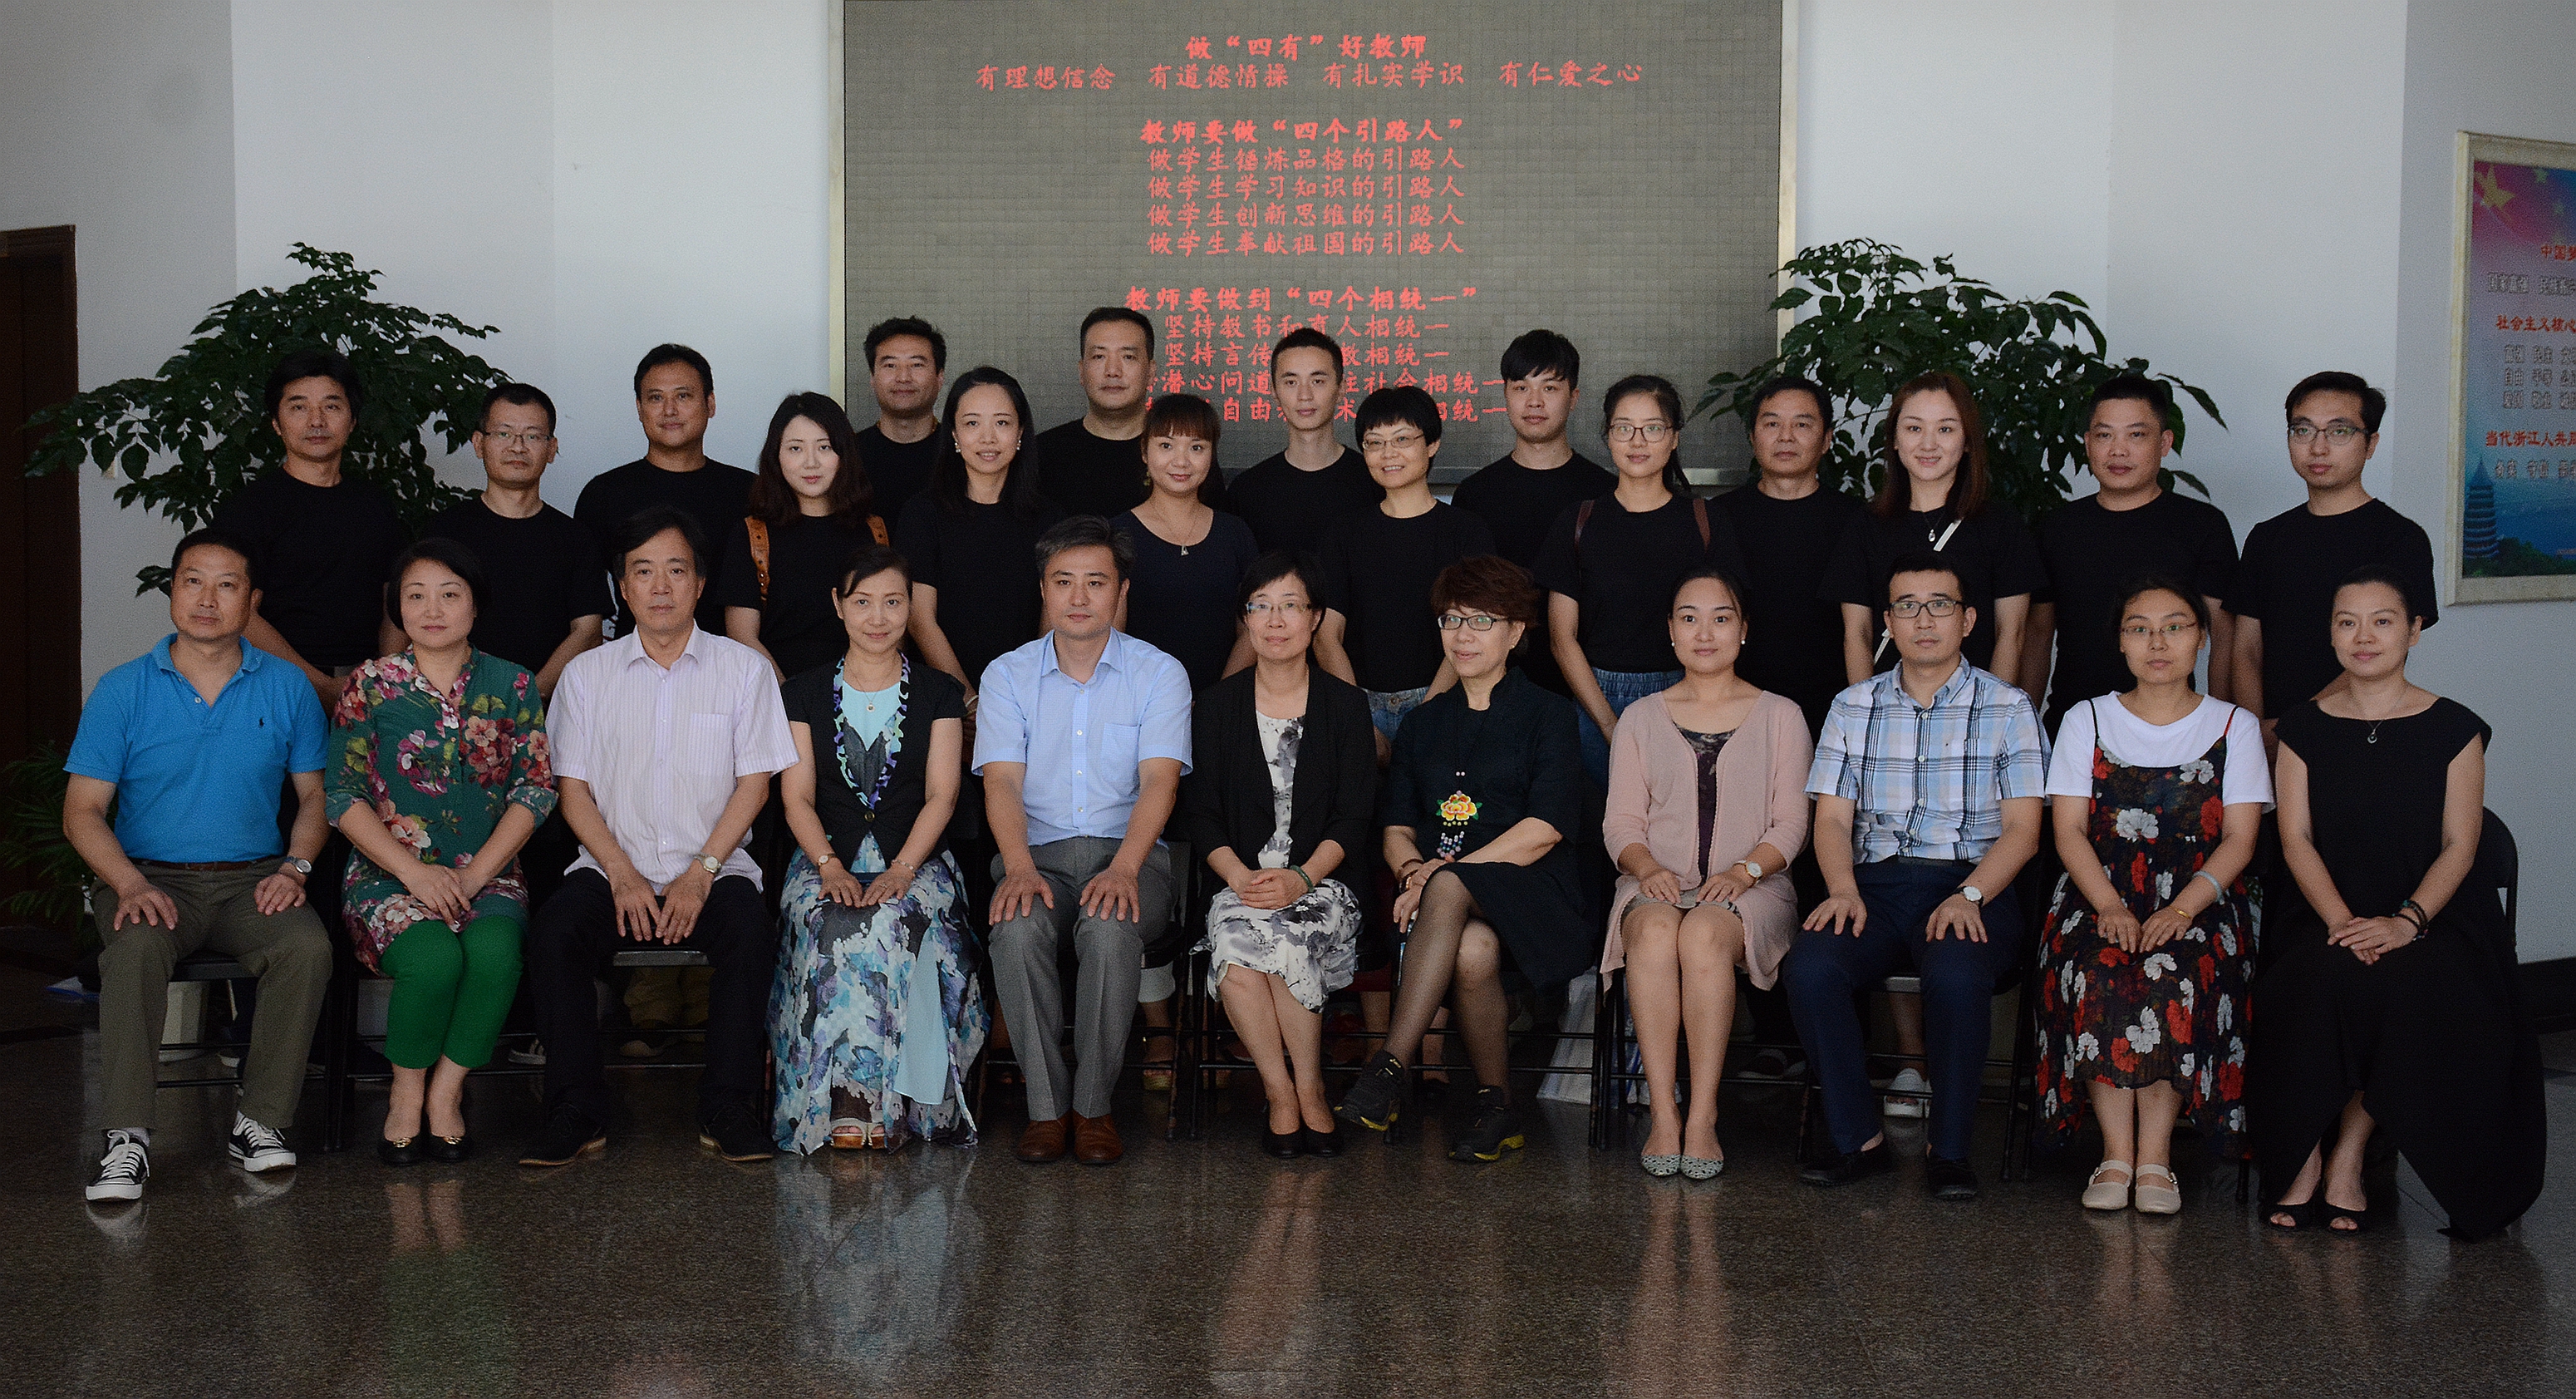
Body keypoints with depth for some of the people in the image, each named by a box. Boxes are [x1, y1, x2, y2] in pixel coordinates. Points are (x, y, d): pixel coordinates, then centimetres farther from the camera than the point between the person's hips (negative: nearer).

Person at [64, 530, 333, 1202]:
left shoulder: (287, 687, 7)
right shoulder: (122, 690, 3)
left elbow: (314, 795, 13)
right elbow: (82, 812, 1)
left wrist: (294, 869, -6)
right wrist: (130, 884, -16)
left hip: (252, 881, 1)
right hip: (150, 876, -1)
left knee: (308, 946, -30)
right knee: (136, 950, -35)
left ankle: (260, 1122, -19)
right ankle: (127, 1139, -31)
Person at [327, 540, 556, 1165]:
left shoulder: (512, 685, 8)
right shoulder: (371, 684, 4)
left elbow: (537, 789, 3)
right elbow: (343, 795, -1)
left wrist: (476, 873, -10)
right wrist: (415, 872, -13)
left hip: (486, 873, 1)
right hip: (390, 873, -1)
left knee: (495, 953, -31)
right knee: (433, 957, -32)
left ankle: (446, 1091, -10)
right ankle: (408, 1092, -6)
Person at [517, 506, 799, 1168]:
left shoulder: (743, 668, 7)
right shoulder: (587, 673, 11)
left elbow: (754, 780, 2)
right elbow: (572, 787, 5)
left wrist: (700, 874, -11)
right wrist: (623, 876, -10)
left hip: (713, 867, -1)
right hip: (613, 869, 1)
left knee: (750, 932, -32)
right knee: (554, 933, -28)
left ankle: (727, 1108, -19)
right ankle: (577, 1112, -17)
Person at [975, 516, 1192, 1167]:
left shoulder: (1159, 674, 5)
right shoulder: (1008, 674, 9)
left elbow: (1159, 781, -8)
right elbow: (1002, 780, -3)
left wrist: (1123, 868, -26)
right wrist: (1019, 866, -23)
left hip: (1126, 851, -1)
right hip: (1038, 850, 1)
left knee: (1110, 927, -35)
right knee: (1018, 928, -33)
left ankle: (1094, 1105, -19)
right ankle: (1046, 1106, -19)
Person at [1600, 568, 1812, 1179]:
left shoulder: (1779, 716, 14)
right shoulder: (1641, 720, 18)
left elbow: (1791, 823, 7)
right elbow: (1621, 821, 12)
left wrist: (1746, 870, -12)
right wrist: (1648, 868, -10)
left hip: (1751, 888, -1)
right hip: (1656, 884, 1)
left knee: (1704, 933, -37)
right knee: (1656, 930, -36)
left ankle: (1703, 1118, -36)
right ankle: (1662, 1115, -36)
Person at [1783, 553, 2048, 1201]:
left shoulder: (2007, 708, 8)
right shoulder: (1853, 706, 16)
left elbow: (2022, 827, 1)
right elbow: (1832, 817, 11)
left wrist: (1969, 896, -16)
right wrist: (1844, 889, -10)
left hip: (1975, 887, -2)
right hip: (1875, 883, 2)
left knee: (1956, 973, -36)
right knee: (1809, 966, -29)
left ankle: (1949, 1149, -17)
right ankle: (1860, 1138, -13)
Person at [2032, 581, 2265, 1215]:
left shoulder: (2234, 727, 10)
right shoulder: (2087, 721, 12)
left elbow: (2239, 838, 1)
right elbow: (2069, 829, 3)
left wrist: (2181, 910, -17)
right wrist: (2110, 906, -16)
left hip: (2200, 898, 0)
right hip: (2103, 893, 1)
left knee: (2172, 974, -33)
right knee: (2099, 972, -32)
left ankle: (2154, 1155, -26)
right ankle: (2117, 1150, -26)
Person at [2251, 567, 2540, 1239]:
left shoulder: (2452, 729, 3)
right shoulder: (2305, 728, 8)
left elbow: (2458, 846, -3)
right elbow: (2296, 838, 0)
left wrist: (2407, 921, -19)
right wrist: (2341, 920, -17)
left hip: (2434, 918, -1)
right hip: (2331, 915, 1)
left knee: (2407, 988, -34)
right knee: (2324, 980, -32)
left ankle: (2347, 1154, -17)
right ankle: (2304, 1157, -17)